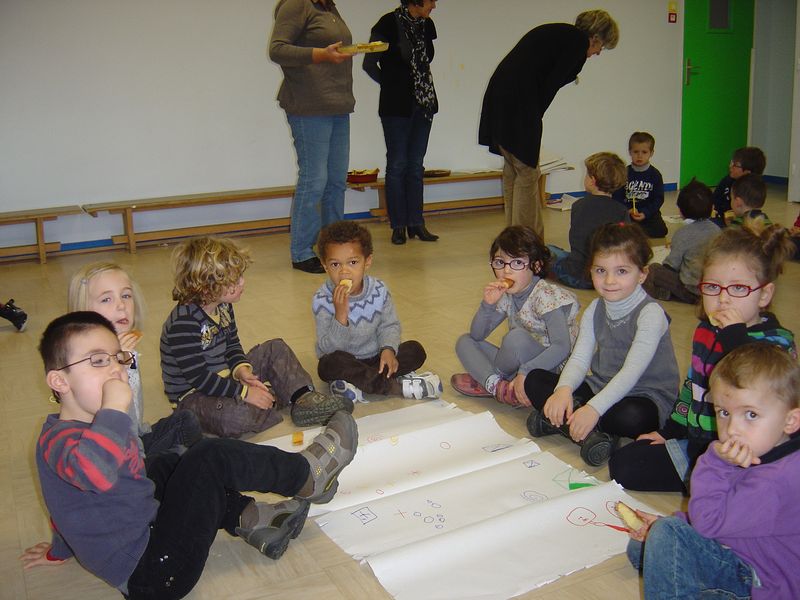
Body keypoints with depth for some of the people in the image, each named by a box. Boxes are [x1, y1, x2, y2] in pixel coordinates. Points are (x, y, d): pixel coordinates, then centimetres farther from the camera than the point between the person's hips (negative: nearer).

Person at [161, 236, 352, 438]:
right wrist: (244, 392, -25)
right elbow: (199, 379, -29)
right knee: (238, 417, -38)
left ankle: (304, 398, -9)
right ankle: (278, 402, -9)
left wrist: (242, 369, -9)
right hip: (193, 396, -9)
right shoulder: (183, 324, -29)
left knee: (276, 349, 7)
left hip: (225, 377, 9)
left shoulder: (222, 307, 0)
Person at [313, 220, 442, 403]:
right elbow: (328, 348, -21)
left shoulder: (379, 290, -8)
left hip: (374, 358, 3)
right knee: (331, 363, -36)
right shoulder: (322, 299, -17)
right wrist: (340, 314, -35)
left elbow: (390, 325, 0)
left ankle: (359, 385, -23)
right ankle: (397, 386, -28)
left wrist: (388, 349, -21)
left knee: (415, 350, -14)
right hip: (345, 362, -3)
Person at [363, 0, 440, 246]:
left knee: (416, 166, 8)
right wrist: (392, 84, 7)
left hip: (423, 104, 5)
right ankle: (398, 226, 8)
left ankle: (416, 223, 14)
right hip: (396, 106, -5)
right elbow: (369, 64, -4)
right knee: (397, 165, 0)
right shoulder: (388, 24, -11)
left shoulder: (426, 25, 6)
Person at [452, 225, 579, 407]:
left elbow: (562, 347, -28)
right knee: (464, 342, 2)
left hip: (550, 369, -8)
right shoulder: (505, 295, 4)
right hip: (523, 365, 8)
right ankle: (498, 386, -21)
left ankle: (484, 380, -6)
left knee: (516, 337, -34)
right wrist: (487, 304, -14)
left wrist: (525, 371, -37)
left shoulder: (546, 295, -18)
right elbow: (476, 335, 4)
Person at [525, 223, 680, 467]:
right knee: (535, 380, -6)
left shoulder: (650, 313, -18)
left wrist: (594, 408, -39)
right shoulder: (596, 309, 4)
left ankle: (563, 420, -19)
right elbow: (579, 358, -5)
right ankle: (590, 432, -22)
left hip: (643, 396, -6)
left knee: (632, 417, -41)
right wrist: (564, 389, -27)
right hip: (600, 388, 7)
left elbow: (632, 371, -27)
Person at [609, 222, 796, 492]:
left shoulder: (777, 344, -16)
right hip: (695, 442, 7)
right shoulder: (706, 331, 4)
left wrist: (736, 337, -35)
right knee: (622, 465, 5)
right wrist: (670, 429, 20)